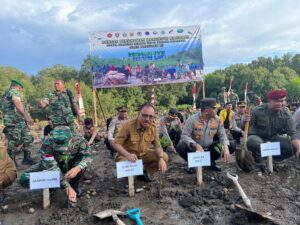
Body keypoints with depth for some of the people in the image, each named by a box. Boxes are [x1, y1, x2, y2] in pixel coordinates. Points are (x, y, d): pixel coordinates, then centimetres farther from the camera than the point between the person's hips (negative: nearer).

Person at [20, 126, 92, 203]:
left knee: (82, 162, -35)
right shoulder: (47, 145, -36)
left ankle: (74, 185, -7)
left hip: (71, 165, 0)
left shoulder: (78, 139, -32)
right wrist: (68, 187, -38)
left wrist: (77, 168, -45)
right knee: (24, 179, -20)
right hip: (51, 165, 0)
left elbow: (88, 156, -24)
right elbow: (53, 169, -34)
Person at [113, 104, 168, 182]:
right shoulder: (128, 125, -23)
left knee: (164, 157, -15)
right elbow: (116, 144, -20)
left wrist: (161, 158, -26)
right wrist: (128, 155, -38)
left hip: (144, 154, 4)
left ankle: (145, 171, 8)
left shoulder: (153, 127, -10)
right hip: (128, 155, -3)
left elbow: (157, 145, -5)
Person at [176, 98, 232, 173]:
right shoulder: (192, 119, -20)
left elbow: (222, 135, -5)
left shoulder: (217, 120, -8)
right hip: (194, 148, -3)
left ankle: (211, 162, 12)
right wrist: (196, 146, -38)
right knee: (180, 147, -34)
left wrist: (226, 149, -25)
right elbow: (184, 135, -23)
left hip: (209, 148, 4)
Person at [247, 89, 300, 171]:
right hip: (257, 137, -4)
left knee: (293, 147, -15)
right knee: (253, 141, -37)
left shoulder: (286, 114, -10)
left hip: (273, 139, 4)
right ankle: (260, 164, -6)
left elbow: (293, 133, -15)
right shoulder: (258, 111, -18)